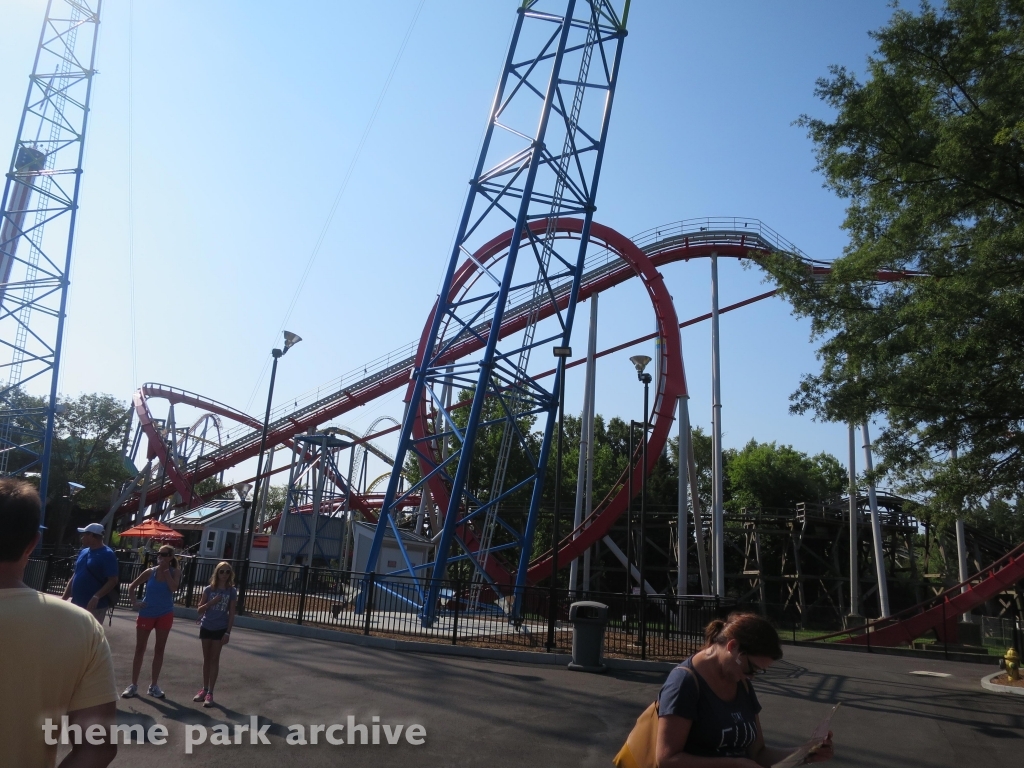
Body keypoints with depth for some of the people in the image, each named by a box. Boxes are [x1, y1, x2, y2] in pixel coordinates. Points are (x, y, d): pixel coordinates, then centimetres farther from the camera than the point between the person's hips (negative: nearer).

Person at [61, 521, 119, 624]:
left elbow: (113, 580, -18)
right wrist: (64, 597, 15)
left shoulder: (107, 555, -12)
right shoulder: (83, 552, 13)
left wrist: (96, 597, -28)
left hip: (95, 607, -8)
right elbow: (75, 575, 20)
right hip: (77, 604, 8)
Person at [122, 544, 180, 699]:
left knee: (159, 649, 7)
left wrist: (166, 571, -19)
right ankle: (134, 685, 14)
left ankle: (154, 685, 16)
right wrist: (135, 602, -5)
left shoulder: (175, 572, -6)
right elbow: (132, 587, 6)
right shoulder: (150, 572, -5)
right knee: (140, 649, 5)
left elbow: (173, 588, -23)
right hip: (146, 614, 0)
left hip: (165, 615, 0)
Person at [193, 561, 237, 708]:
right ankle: (204, 689, 23)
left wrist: (228, 632, -8)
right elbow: (200, 609, 0)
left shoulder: (232, 591, -7)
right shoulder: (209, 589, -4)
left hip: (220, 629, -2)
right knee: (206, 658, 12)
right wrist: (211, 602, -18)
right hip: (206, 627, 2)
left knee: (214, 659, 2)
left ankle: (210, 693, 6)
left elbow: (231, 613, -4)